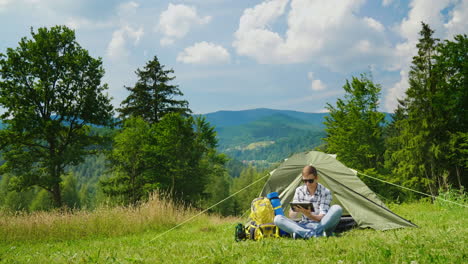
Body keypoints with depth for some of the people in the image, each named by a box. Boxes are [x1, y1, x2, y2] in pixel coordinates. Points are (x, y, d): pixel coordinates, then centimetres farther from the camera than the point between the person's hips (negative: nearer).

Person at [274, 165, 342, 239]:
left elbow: (322, 217, -13)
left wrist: (309, 215, -35)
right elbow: (292, 216, 3)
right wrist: (295, 211, -23)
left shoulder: (325, 192, -5)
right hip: (304, 226, 3)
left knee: (337, 209, -30)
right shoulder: (299, 190, 4)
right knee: (277, 219, -22)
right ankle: (313, 234, -41)